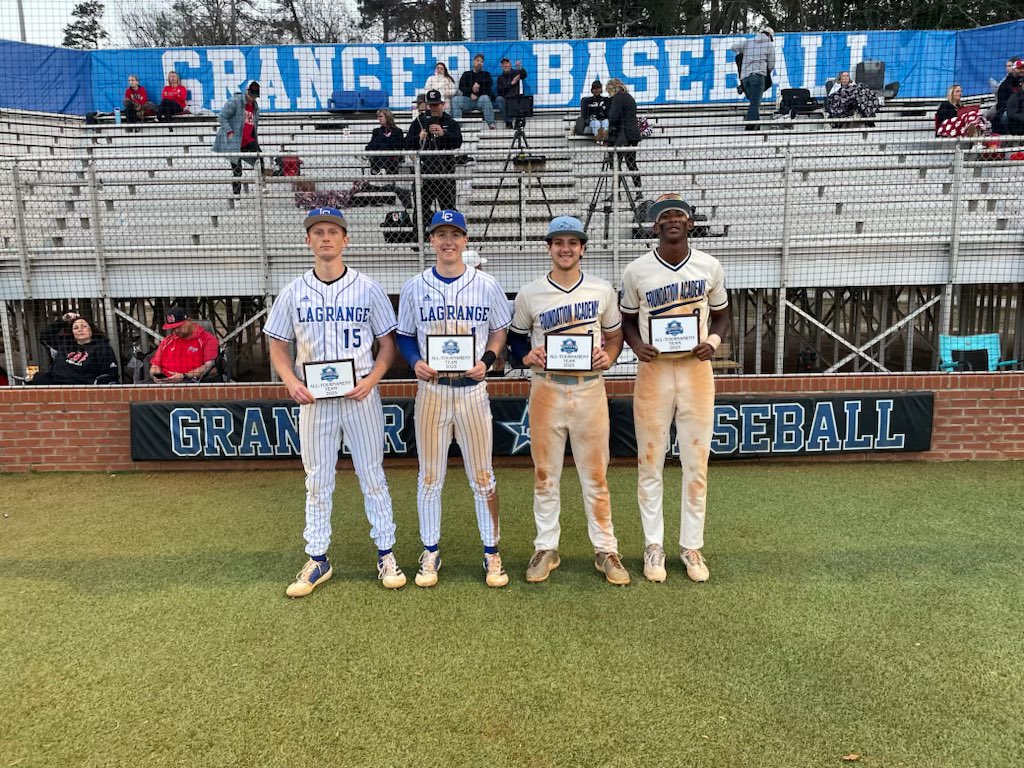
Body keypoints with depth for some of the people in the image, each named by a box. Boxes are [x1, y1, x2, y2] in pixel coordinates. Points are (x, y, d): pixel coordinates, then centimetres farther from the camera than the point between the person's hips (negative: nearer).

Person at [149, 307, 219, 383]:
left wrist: (184, 376, -14)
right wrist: (156, 376, 2)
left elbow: (209, 366, -6)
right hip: (164, 384, 4)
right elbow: (155, 365, 26)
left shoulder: (207, 339, 5)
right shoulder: (167, 341, 24)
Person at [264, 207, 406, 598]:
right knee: (317, 481, 9)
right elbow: (278, 346, 10)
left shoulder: (368, 289, 0)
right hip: (313, 400, 2)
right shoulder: (293, 293, 5)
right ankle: (317, 560, 21)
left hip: (361, 396, -2)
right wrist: (291, 381, -8)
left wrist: (371, 380, -13)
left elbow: (388, 342, 2)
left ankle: (386, 554, 18)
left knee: (372, 475, 5)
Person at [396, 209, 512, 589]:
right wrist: (415, 362, -9)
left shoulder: (486, 285, 2)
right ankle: (430, 553, 23)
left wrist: (486, 361, -8)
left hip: (472, 389, -1)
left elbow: (500, 330, 9)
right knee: (430, 476, 8)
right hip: (431, 389, 1)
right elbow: (404, 336, 11)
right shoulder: (414, 287, 4)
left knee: (482, 476, 5)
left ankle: (491, 553, 19)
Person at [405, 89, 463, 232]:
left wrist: (443, 133, -27)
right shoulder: (420, 121, 11)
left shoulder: (451, 123, 7)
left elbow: (458, 142, -11)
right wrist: (419, 138, -15)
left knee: (448, 205, 3)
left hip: (445, 172, -1)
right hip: (424, 171, 1)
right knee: (421, 206, 3)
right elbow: (407, 144, 5)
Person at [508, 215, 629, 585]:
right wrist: (527, 356, -7)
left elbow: (615, 334, 15)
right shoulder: (530, 294, 2)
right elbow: (515, 336, 13)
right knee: (545, 473, 7)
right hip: (546, 389, 0)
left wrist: (609, 356, -5)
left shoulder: (602, 290, 6)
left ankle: (605, 550, 18)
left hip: (590, 389, 0)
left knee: (595, 474, 5)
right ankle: (546, 549, 21)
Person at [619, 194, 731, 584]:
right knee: (650, 461, 4)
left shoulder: (710, 267, 3)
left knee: (696, 462, 6)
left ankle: (691, 545, 20)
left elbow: (721, 315, 13)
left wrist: (713, 340, -9)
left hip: (697, 370, 1)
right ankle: (653, 546, 18)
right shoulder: (636, 271, -1)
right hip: (653, 371, -1)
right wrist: (637, 344, -12)